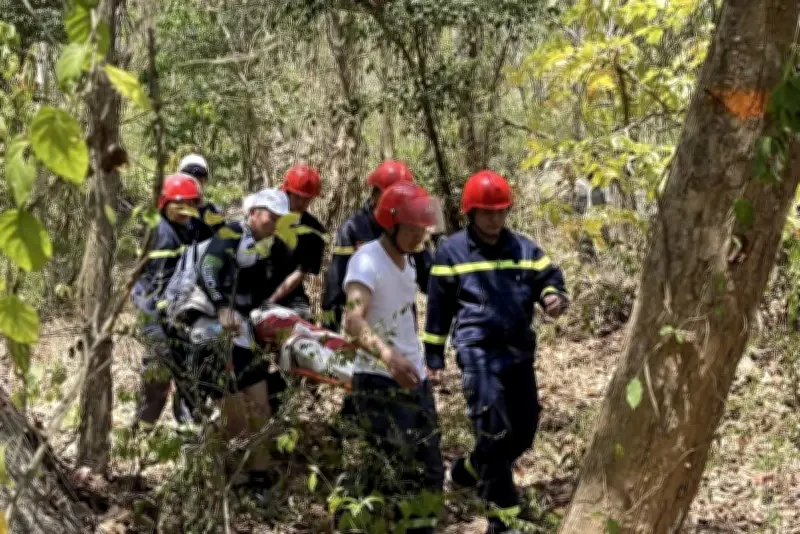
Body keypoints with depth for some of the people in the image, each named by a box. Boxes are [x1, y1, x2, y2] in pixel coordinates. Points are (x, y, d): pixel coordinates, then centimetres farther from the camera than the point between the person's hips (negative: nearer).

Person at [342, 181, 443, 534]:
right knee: (392, 477, -7)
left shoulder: (405, 260, 8)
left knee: (429, 473, 14)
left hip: (415, 380, 9)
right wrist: (387, 354, -52)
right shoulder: (368, 260, -19)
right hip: (379, 384, -9)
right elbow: (353, 319, -36)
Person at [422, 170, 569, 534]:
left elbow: (549, 279, 10)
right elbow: (438, 307, 8)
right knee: (495, 431, -13)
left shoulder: (524, 249, 12)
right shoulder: (451, 251, 3)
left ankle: (470, 469, 38)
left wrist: (554, 297, -15)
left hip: (519, 351, 5)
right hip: (479, 353, -5)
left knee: (524, 430, 11)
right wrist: (433, 356, 8)